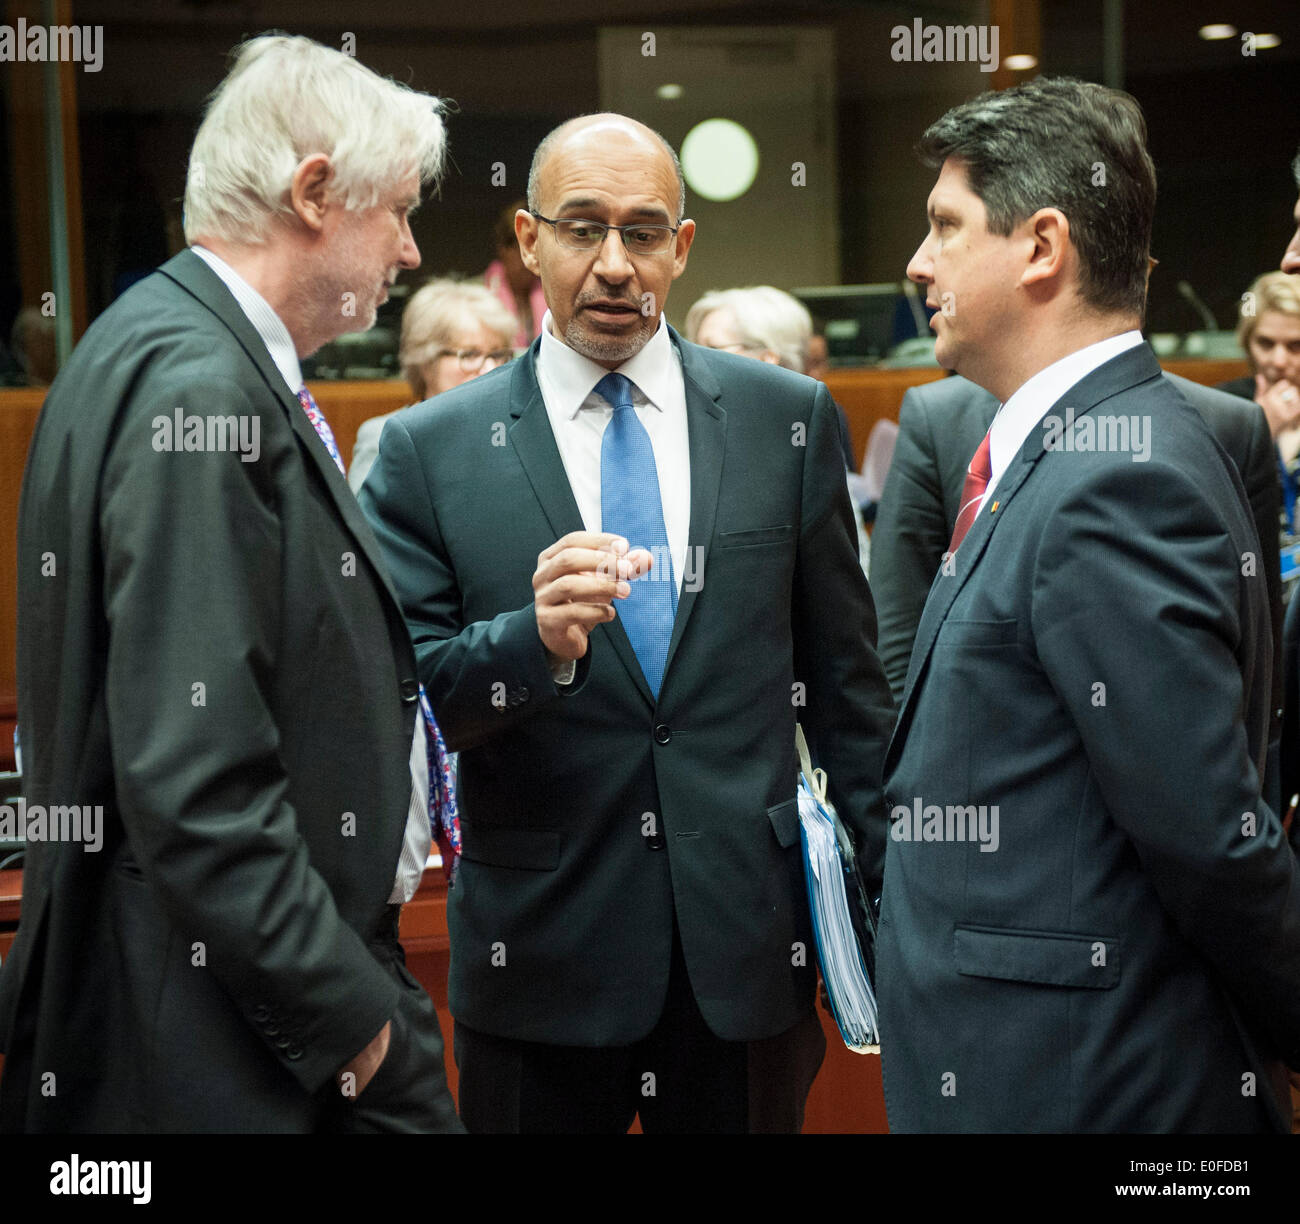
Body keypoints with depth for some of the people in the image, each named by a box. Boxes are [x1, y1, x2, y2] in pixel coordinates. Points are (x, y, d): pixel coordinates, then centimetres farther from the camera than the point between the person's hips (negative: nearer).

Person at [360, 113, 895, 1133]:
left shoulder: (787, 419, 3)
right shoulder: (430, 452, -2)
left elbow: (843, 675, 8)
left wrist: (890, 876, 9)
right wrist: (534, 640, -22)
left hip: (748, 938, 2)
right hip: (542, 963, -1)